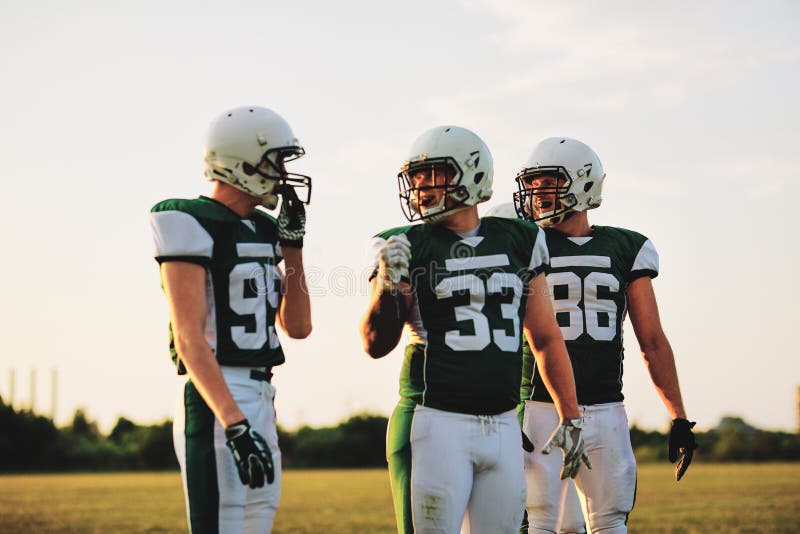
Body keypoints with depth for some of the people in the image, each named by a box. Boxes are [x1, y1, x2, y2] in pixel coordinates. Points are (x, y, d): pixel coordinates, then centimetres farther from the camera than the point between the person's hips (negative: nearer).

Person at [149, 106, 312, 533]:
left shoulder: (264, 231, 15)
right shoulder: (192, 225, -10)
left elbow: (298, 327, 17)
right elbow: (190, 337, -18)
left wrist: (292, 245, 10)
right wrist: (235, 426, -26)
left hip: (261, 399, 9)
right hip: (213, 404, -9)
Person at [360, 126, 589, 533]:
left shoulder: (518, 243, 10)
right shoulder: (407, 248, 1)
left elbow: (546, 339, 16)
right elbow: (376, 345, -2)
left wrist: (569, 416, 15)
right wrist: (388, 285, -19)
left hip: (503, 427, 3)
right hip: (437, 423, -3)